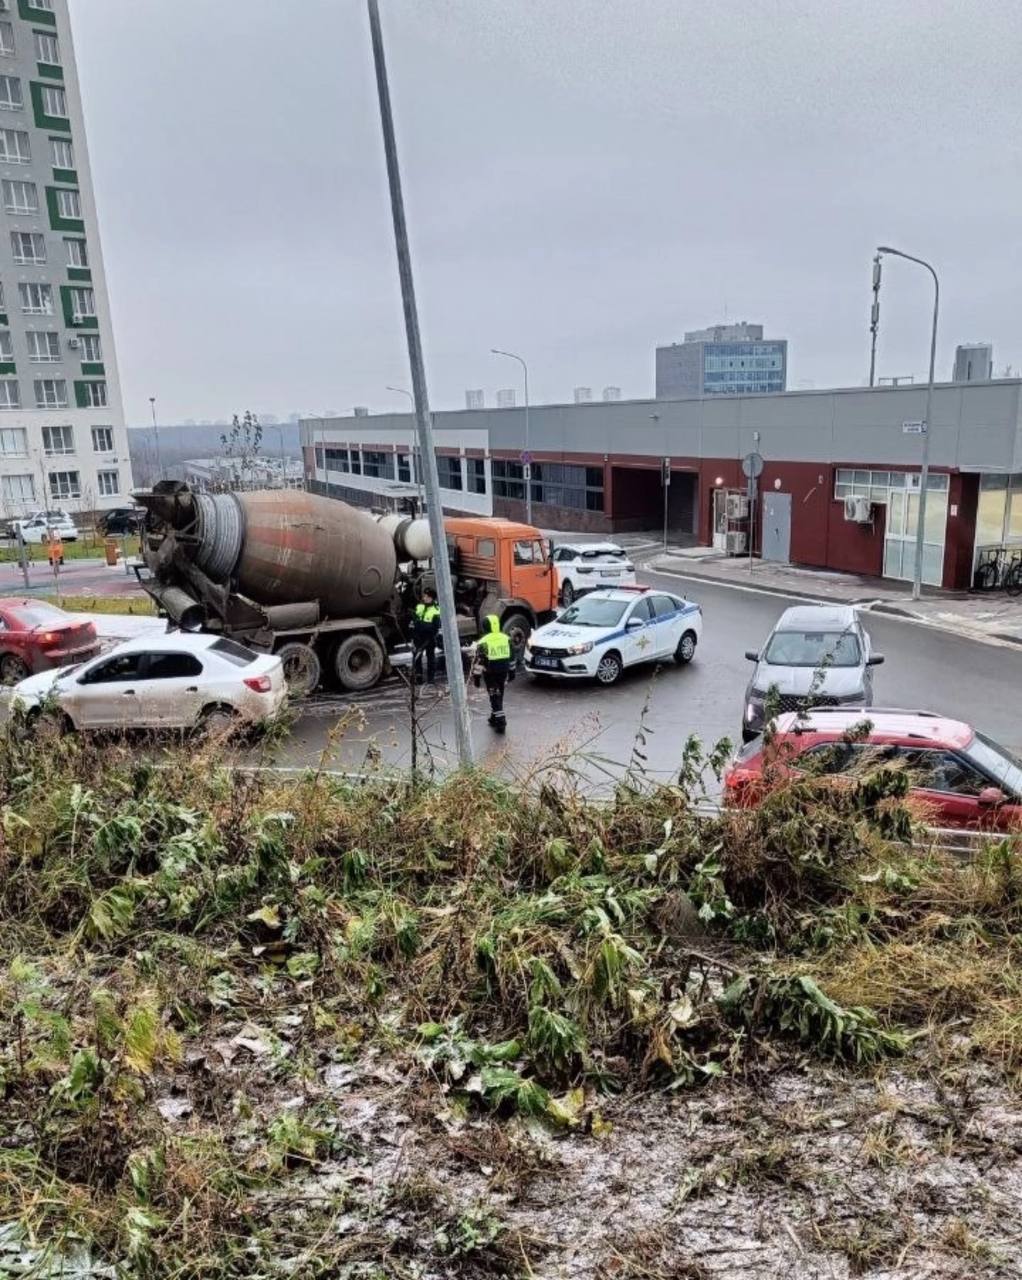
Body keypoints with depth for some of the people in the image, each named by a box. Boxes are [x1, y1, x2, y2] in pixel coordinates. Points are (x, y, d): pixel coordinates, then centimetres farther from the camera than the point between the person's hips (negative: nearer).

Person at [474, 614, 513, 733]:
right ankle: (494, 718, 31)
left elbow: (479, 661, -12)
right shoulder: (506, 639, 4)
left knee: (495, 697, -2)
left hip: (490, 674, -5)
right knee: (498, 697, 18)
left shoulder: (483, 642, -12)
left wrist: (477, 677, -7)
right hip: (503, 672, 5)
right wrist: (511, 671, 21)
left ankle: (501, 722, -8)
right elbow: (511, 657, 11)